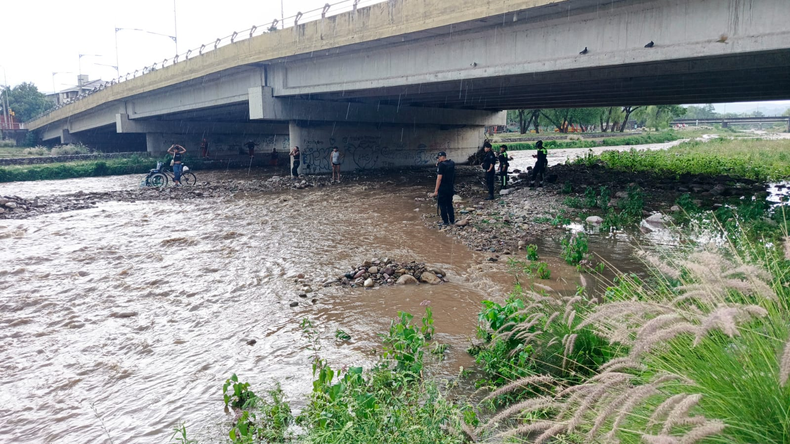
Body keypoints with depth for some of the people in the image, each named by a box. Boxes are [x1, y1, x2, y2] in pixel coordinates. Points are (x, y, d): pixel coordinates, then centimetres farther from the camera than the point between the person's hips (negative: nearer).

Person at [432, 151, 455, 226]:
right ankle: (452, 220, 20)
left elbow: (439, 178, -20)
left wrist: (436, 190, -18)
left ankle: (445, 221, 4)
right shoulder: (452, 163, 7)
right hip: (451, 188, 7)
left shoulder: (441, 165, -17)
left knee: (442, 205, 2)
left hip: (443, 188, -7)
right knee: (449, 204, 17)